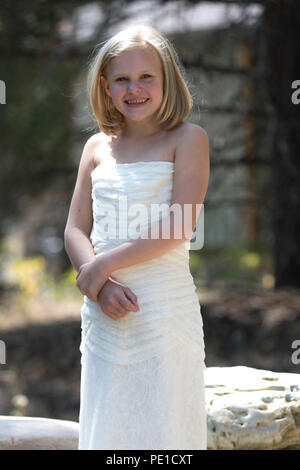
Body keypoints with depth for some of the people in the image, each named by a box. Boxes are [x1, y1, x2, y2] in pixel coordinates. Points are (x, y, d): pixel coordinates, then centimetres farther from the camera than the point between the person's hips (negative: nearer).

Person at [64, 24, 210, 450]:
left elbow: (180, 226, -11)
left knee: (163, 430, -1)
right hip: (104, 311, 4)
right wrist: (100, 286, -10)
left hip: (165, 307, -4)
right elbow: (75, 230, 8)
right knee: (104, 428, 7)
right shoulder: (97, 147, 13)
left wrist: (103, 264, -13)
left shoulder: (187, 139, 0)